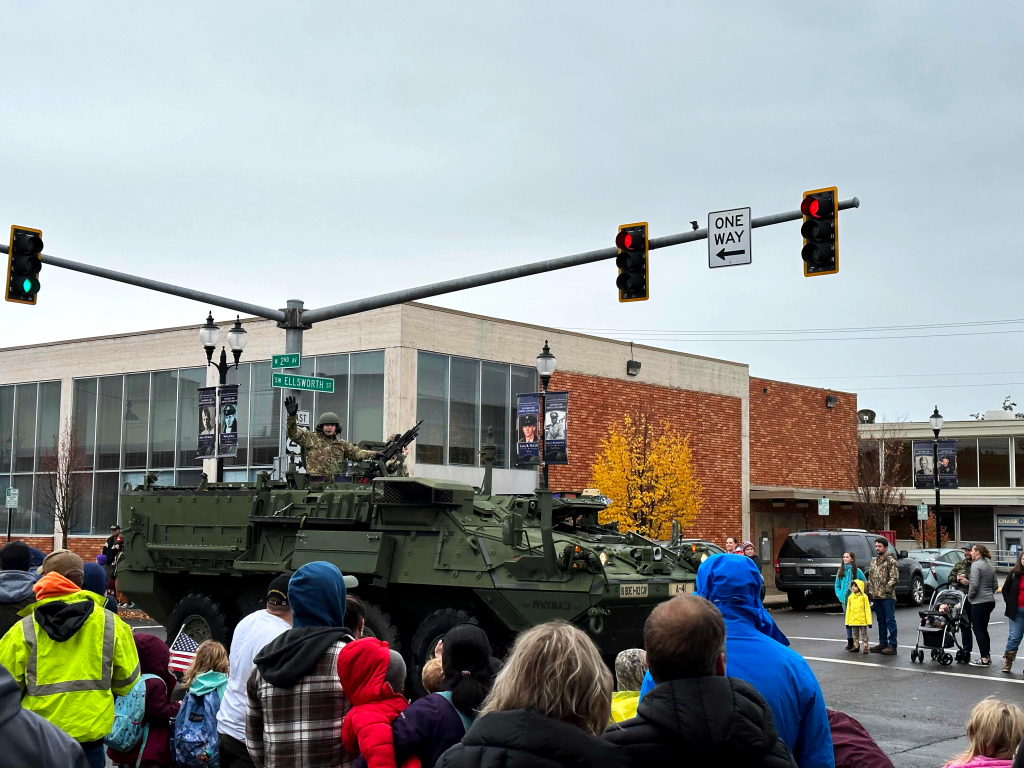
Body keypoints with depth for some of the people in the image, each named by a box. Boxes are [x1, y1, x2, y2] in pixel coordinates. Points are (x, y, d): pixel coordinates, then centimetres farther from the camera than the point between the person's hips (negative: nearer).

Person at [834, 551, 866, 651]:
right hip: (844, 600, 4)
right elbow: (837, 585, 15)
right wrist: (839, 595, 1)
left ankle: (856, 643, -5)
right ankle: (849, 642, 16)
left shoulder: (857, 571, -3)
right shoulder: (840, 571, 10)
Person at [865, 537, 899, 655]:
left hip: (887, 597, -7)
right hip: (876, 597, 7)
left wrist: (886, 590, -18)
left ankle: (892, 645, -4)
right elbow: (870, 578, 21)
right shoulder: (874, 561, 17)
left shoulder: (891, 561, -6)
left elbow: (895, 579, -13)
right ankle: (883, 643, 21)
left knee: (890, 620, -5)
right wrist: (869, 592, 11)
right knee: (881, 621, 14)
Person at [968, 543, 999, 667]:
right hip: (990, 600, 9)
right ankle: (987, 656, 20)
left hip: (979, 602, -9)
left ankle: (984, 659, -5)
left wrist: (970, 596, -5)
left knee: (978, 630, -4)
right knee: (983, 629, 17)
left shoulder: (976, 565, -12)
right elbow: (995, 585, 17)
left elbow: (974, 584, -20)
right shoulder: (990, 566, 14)